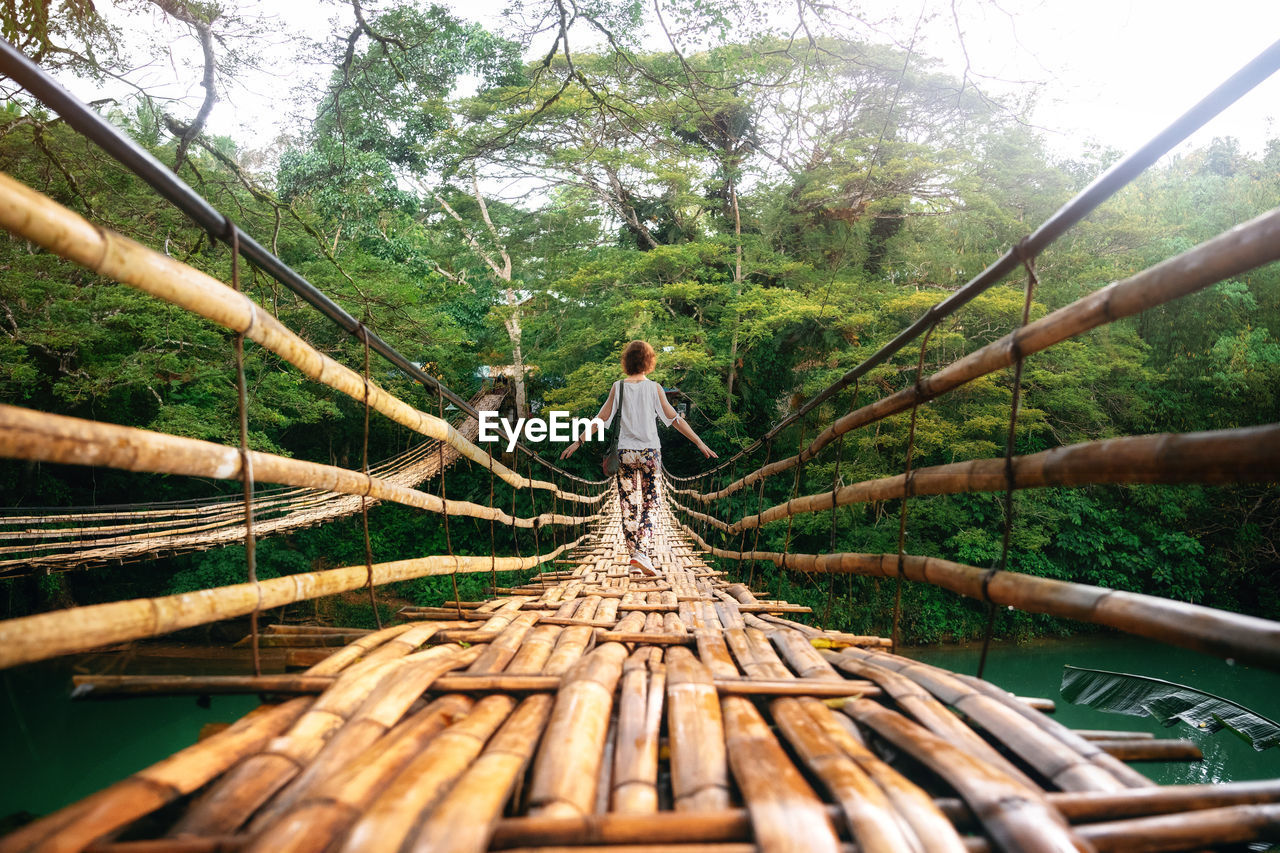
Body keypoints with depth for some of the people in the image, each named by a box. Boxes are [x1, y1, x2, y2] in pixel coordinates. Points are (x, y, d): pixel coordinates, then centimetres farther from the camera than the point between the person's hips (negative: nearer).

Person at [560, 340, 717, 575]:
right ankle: (642, 552, -8)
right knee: (649, 505, 6)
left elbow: (601, 418, 1)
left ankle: (635, 553, 11)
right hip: (650, 452, -1)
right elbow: (675, 419, -3)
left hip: (625, 452, 1)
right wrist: (699, 443, 2)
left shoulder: (618, 387, 0)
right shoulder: (654, 388, -2)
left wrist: (578, 442, 10)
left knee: (629, 505, 8)